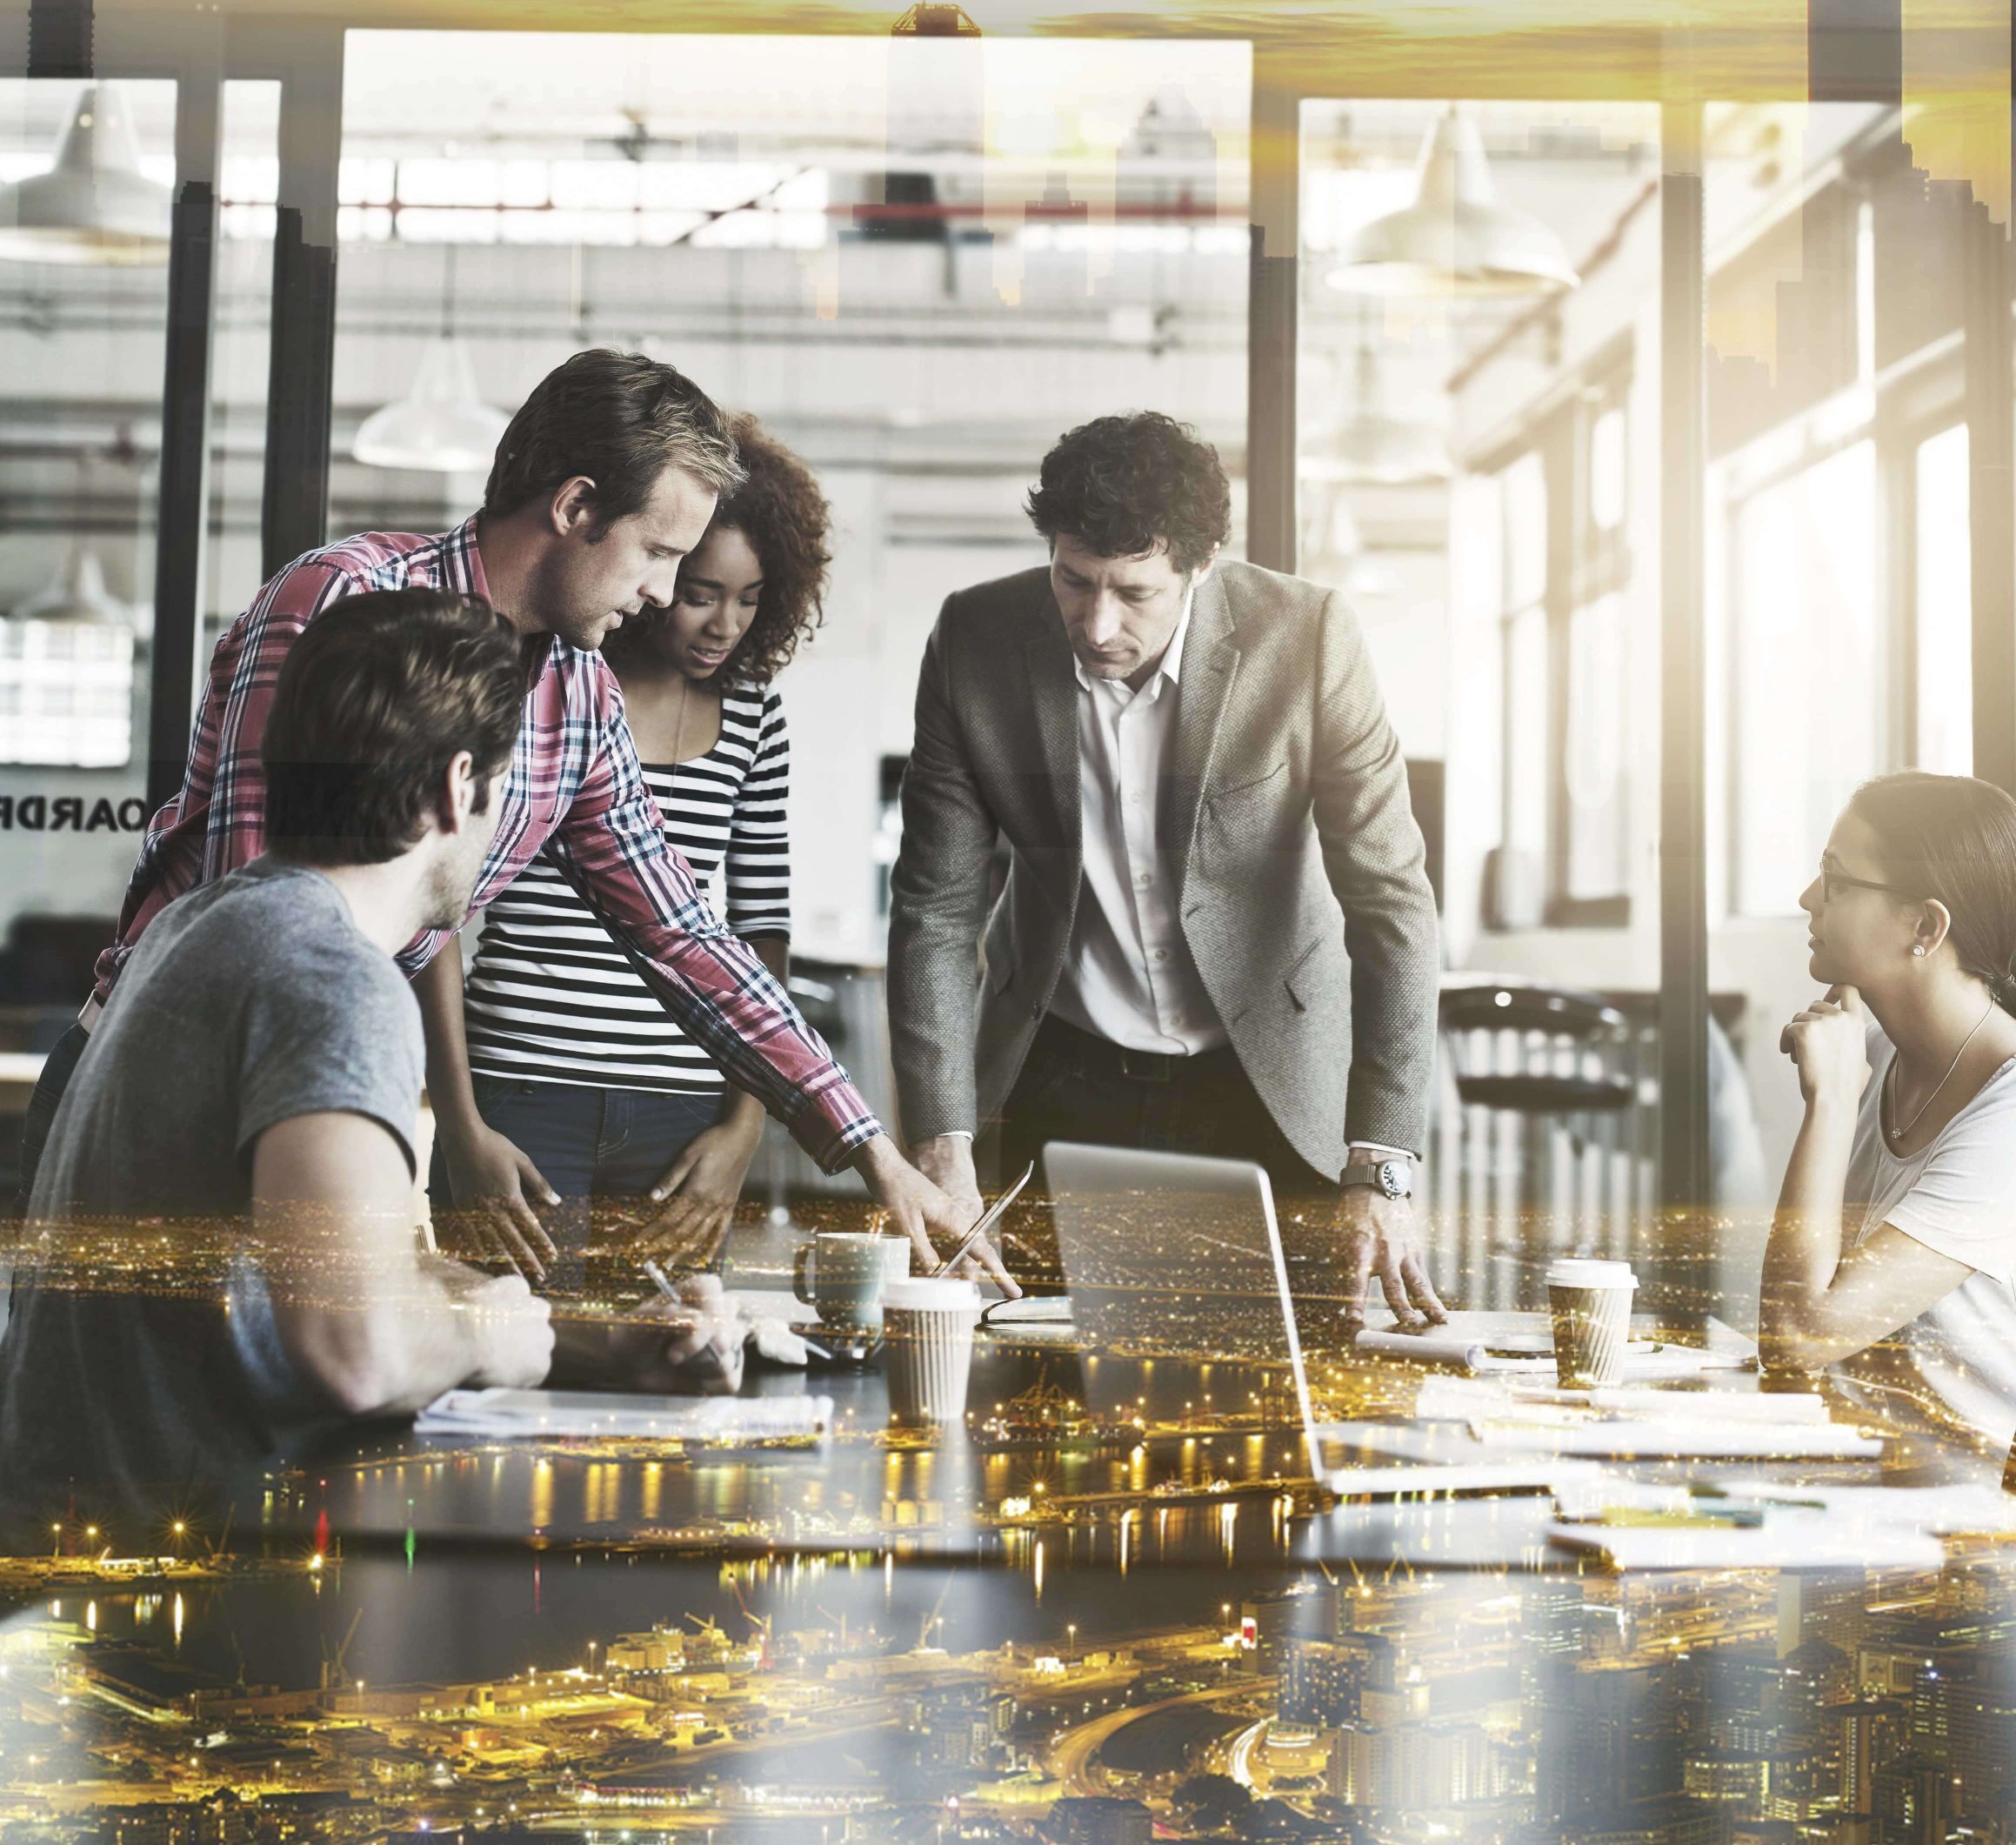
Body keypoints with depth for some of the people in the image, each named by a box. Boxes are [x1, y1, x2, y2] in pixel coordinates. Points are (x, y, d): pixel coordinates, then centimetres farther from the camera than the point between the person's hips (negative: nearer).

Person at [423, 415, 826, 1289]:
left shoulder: (752, 720, 9)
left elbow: (763, 934, 12)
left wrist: (743, 1127, 3)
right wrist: (462, 1128, -7)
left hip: (683, 1120, 4)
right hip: (519, 1106, -3)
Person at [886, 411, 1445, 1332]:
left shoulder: (1307, 637, -18)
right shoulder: (975, 640, -13)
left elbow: (1390, 899, -17)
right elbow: (935, 908, -9)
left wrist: (1379, 1172, -25)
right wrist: (942, 1151, -19)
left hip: (1266, 1078, -1)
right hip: (1063, 1084, 1)